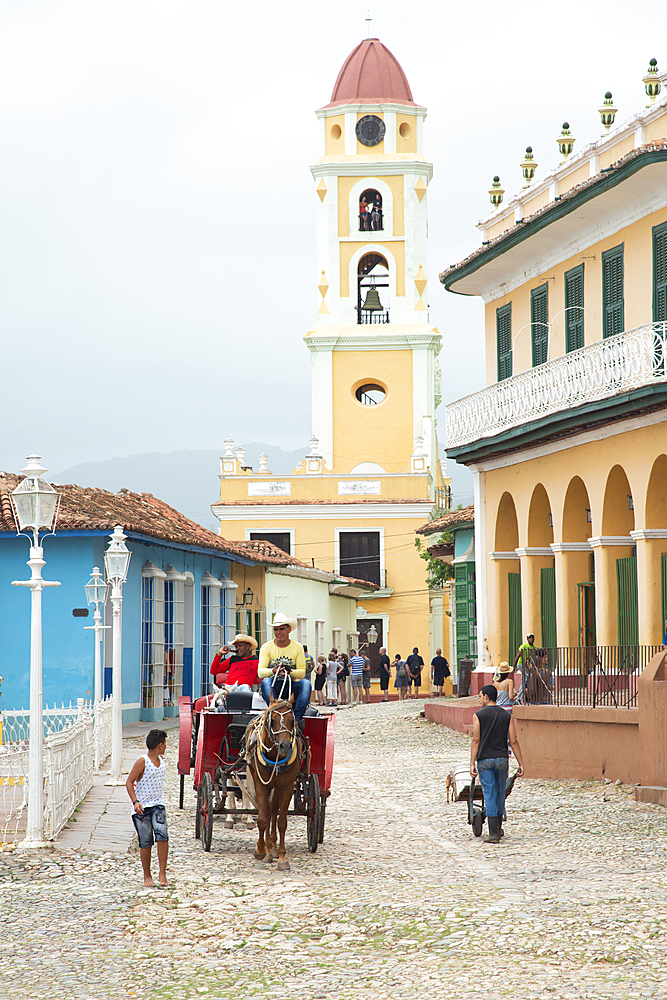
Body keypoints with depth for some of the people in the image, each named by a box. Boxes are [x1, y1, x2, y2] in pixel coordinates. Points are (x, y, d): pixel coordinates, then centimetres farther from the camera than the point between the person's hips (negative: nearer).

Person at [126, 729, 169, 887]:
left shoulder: (161, 760, 9)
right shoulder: (142, 762, -12)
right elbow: (129, 782, -13)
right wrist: (135, 801, -24)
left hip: (157, 805, 5)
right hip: (141, 807, -5)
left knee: (162, 836, -14)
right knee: (145, 842, 0)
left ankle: (162, 874, -10)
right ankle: (147, 876, 14)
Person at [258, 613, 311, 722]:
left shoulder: (297, 647, 6)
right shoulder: (267, 647, 4)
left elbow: (302, 672, -1)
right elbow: (260, 672, -7)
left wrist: (289, 672, -24)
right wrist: (273, 671, -30)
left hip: (291, 686, 1)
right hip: (273, 687, -1)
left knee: (306, 683, -30)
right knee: (265, 682, -34)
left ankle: (297, 718, -41)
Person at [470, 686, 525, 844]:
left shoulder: (478, 715, -3)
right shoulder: (507, 716, 5)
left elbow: (476, 740, -7)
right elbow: (513, 741, 1)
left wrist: (472, 763, -5)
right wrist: (521, 764, 3)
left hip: (484, 760, -3)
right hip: (502, 759, 3)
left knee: (489, 795, -1)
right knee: (500, 793, 17)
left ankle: (493, 833, -4)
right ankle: (499, 829, 29)